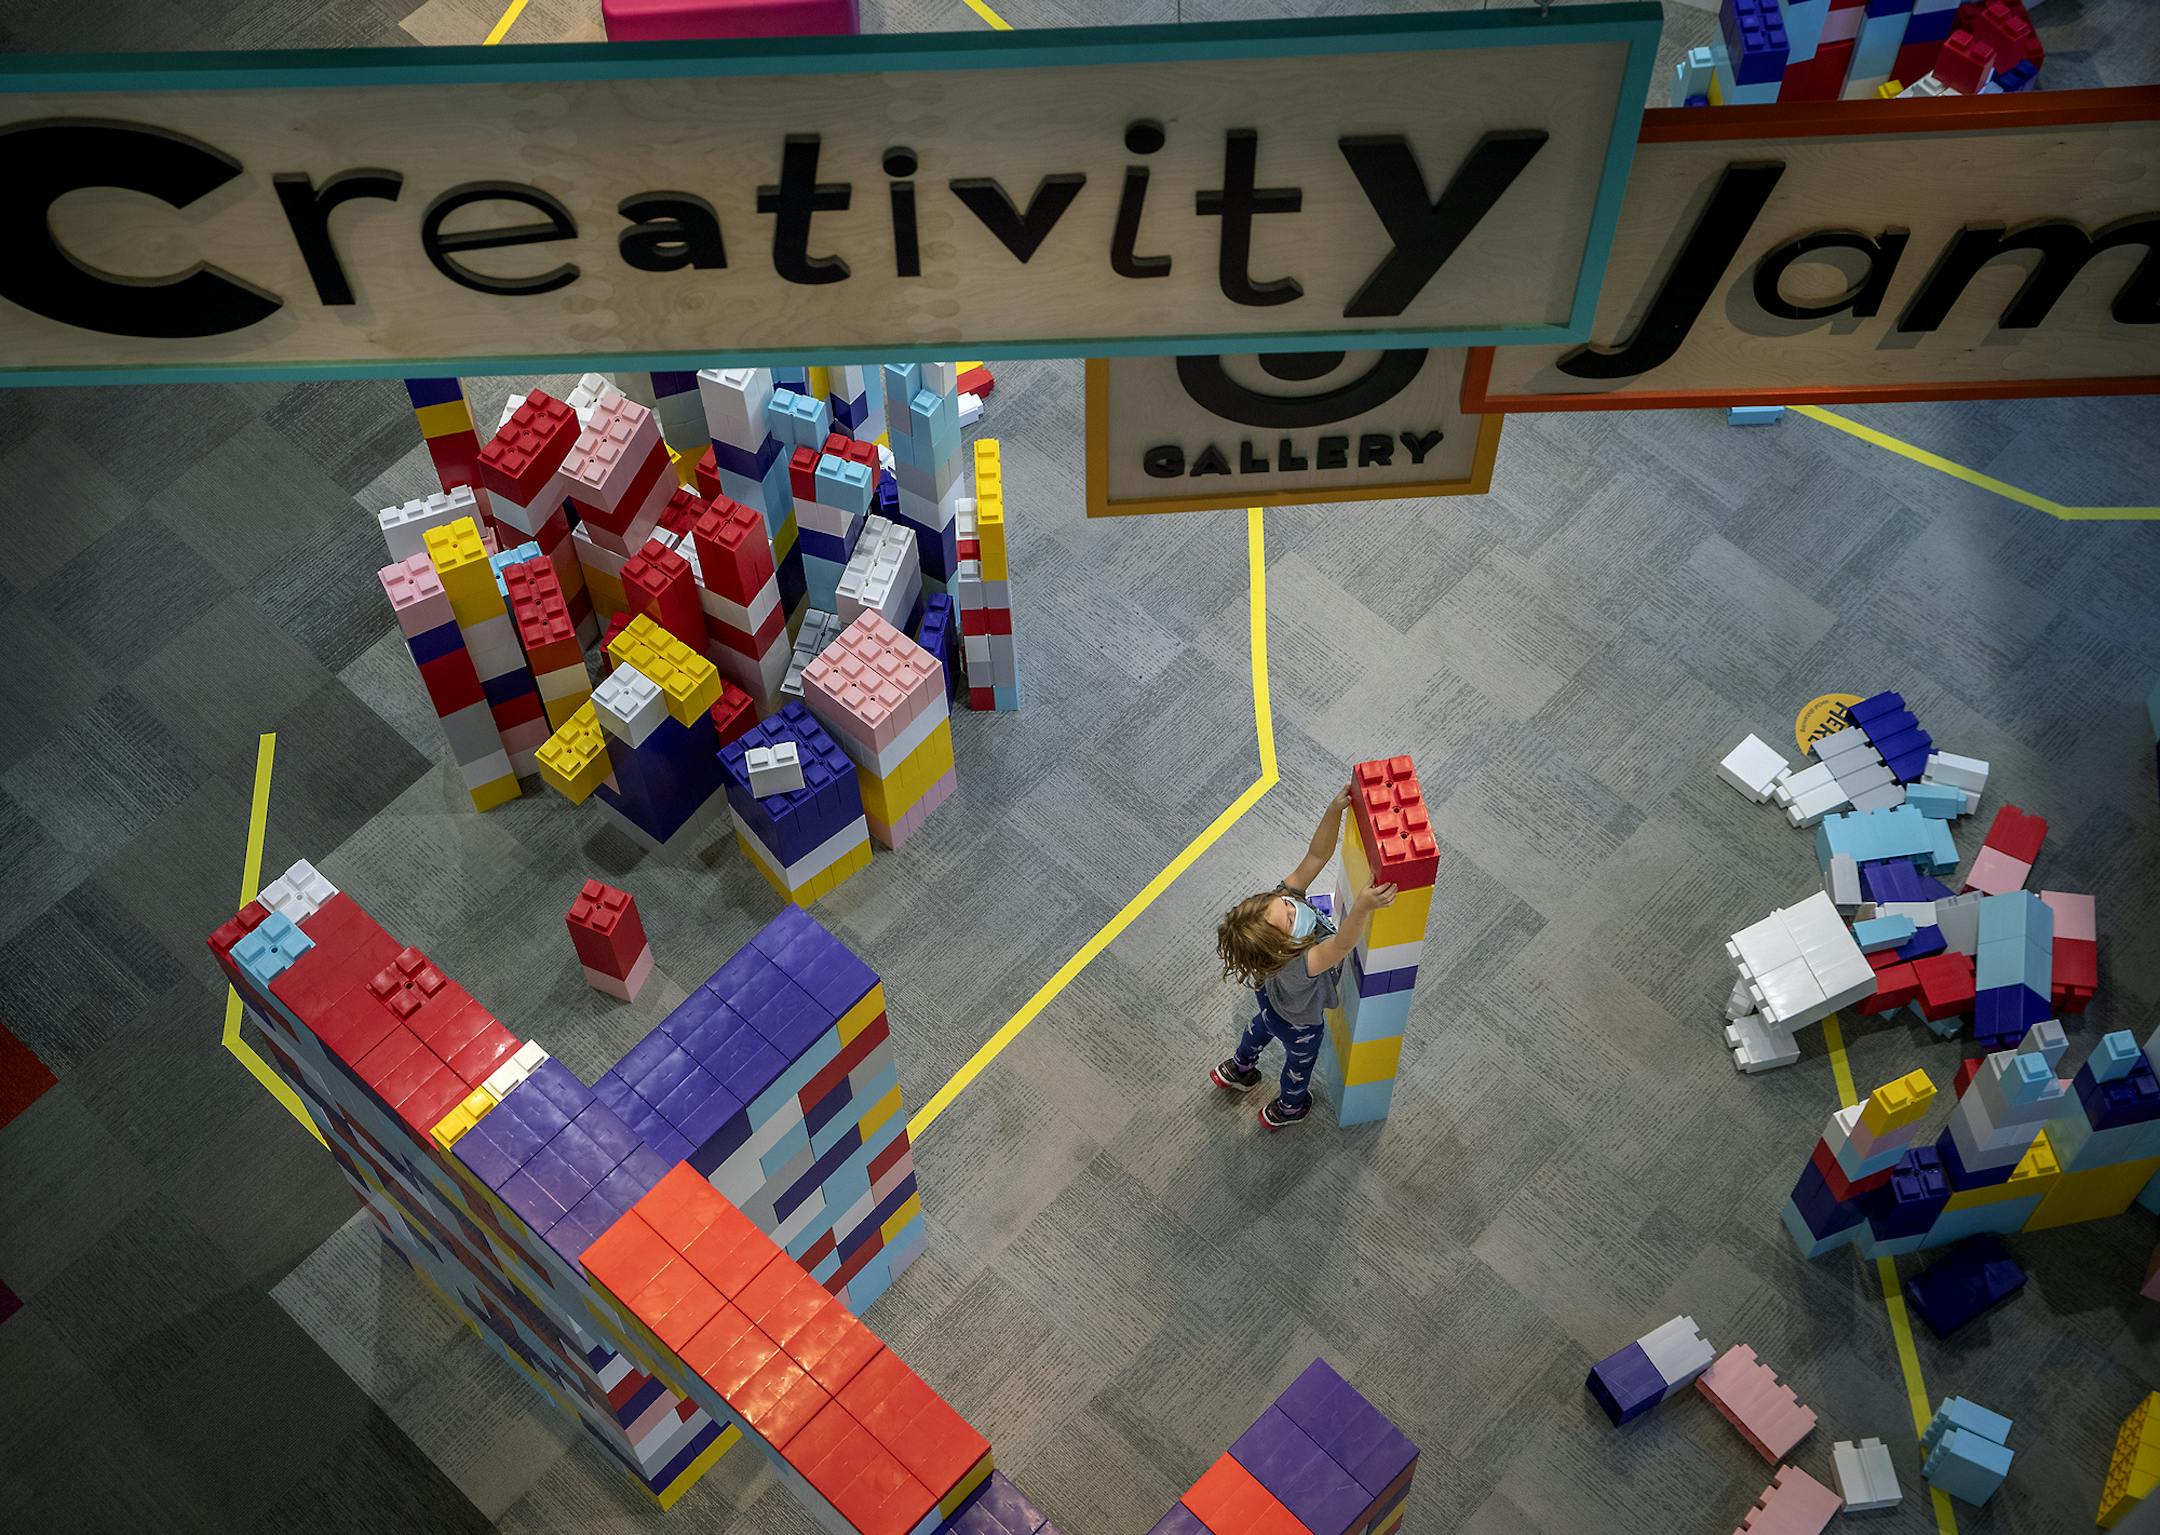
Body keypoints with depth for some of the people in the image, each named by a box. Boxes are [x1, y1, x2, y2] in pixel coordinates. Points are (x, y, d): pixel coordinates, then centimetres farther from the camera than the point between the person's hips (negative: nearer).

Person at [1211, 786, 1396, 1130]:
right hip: (1300, 1024, -6)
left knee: (1264, 1024, 38)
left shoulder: (1285, 896, -39)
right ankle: (1289, 1108, 61)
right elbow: (1342, 946, -71)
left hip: (1274, 998, 6)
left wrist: (1335, 810, -55)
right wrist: (1362, 908, -89)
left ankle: (1238, 1070, 69)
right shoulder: (1299, 966, -54)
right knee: (1301, 1061, 29)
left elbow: (1317, 855, -40)